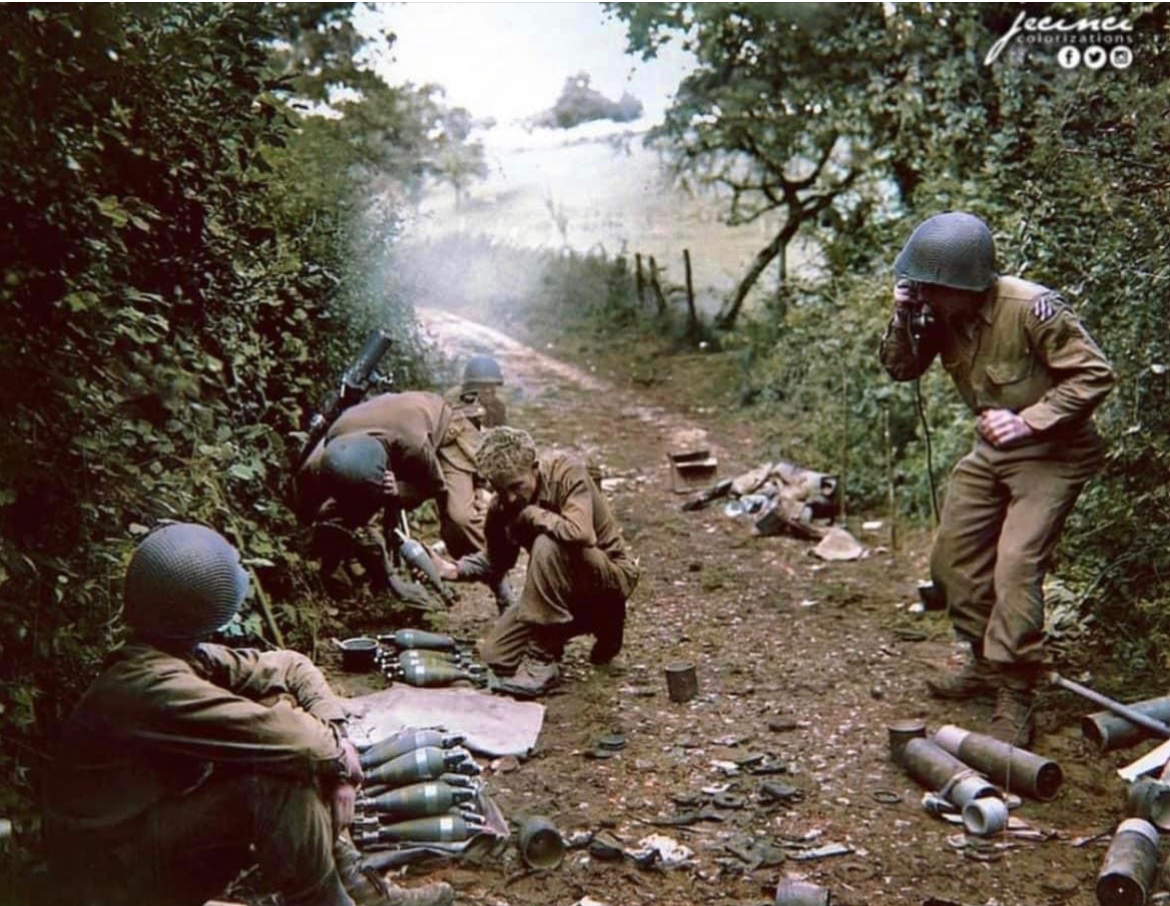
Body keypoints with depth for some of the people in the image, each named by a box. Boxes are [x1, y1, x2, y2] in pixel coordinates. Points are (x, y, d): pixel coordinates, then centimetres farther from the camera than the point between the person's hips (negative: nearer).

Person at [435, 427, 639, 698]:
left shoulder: (567, 471, -24)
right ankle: (597, 622, 15)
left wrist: (530, 513, -26)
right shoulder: (502, 508, -6)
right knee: (494, 657, -2)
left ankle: (542, 662, -22)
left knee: (547, 545, -35)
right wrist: (456, 569, -10)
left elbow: (580, 533, -40)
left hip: (611, 575, -7)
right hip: (565, 589, 7)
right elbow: (497, 560, 9)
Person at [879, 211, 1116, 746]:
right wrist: (903, 320, -19)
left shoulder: (1032, 309, -27)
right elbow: (901, 369, -1)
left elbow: (1095, 376, -21)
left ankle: (1016, 700, -9)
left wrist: (1029, 420, -29)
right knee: (954, 560, 11)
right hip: (991, 452, 8)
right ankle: (987, 664, 30)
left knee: (1016, 568, -18)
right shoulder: (940, 314, -8)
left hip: (1052, 454, -7)